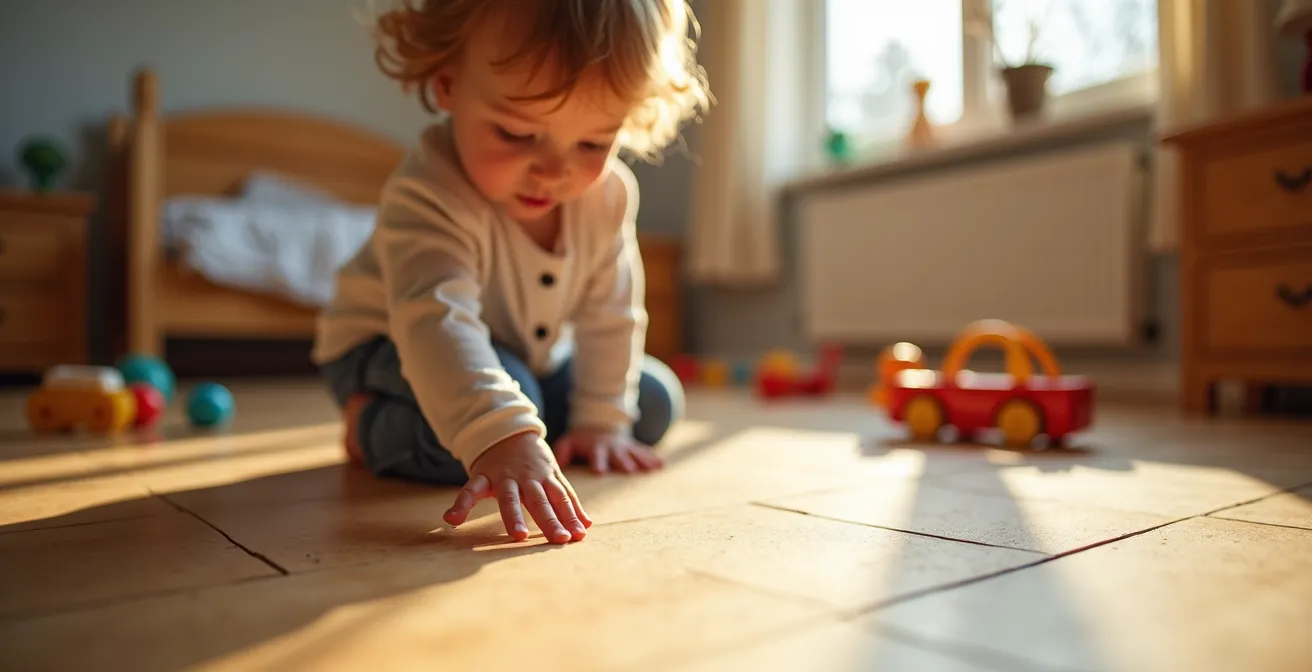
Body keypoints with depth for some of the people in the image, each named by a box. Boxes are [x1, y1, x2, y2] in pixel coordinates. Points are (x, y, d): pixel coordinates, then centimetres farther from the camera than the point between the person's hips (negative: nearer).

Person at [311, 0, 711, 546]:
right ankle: (370, 426, -8)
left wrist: (601, 420, -7)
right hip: (392, 351, -6)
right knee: (489, 405, -38)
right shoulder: (429, 196, -38)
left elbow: (610, 315, -7)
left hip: (530, 357, 7)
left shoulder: (609, 194, -19)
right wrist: (501, 436, -69)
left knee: (656, 402, 3)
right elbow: (436, 321, -54)